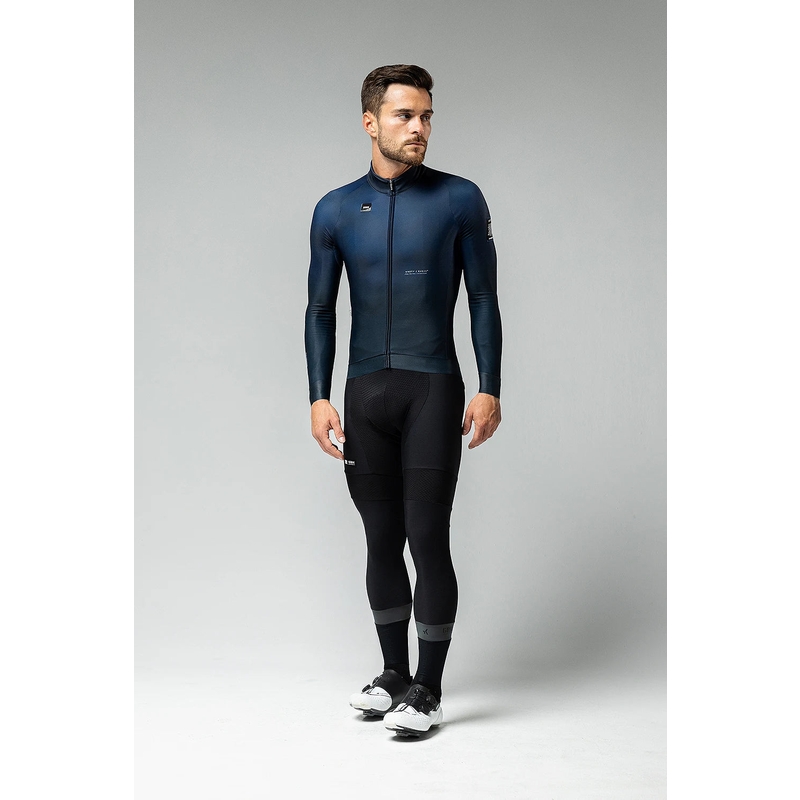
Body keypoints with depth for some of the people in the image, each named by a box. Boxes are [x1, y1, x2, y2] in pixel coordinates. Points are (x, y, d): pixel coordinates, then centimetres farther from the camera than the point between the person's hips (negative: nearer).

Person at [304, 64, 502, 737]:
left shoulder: (459, 200, 0)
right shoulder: (336, 210, 7)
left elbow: (484, 300, 1)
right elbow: (320, 310, 10)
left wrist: (489, 391, -7)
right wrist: (319, 398, 1)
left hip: (433, 389, -3)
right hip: (365, 392, 3)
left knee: (428, 540, -6)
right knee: (382, 541, 10)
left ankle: (428, 691, 5)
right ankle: (393, 673, 24)